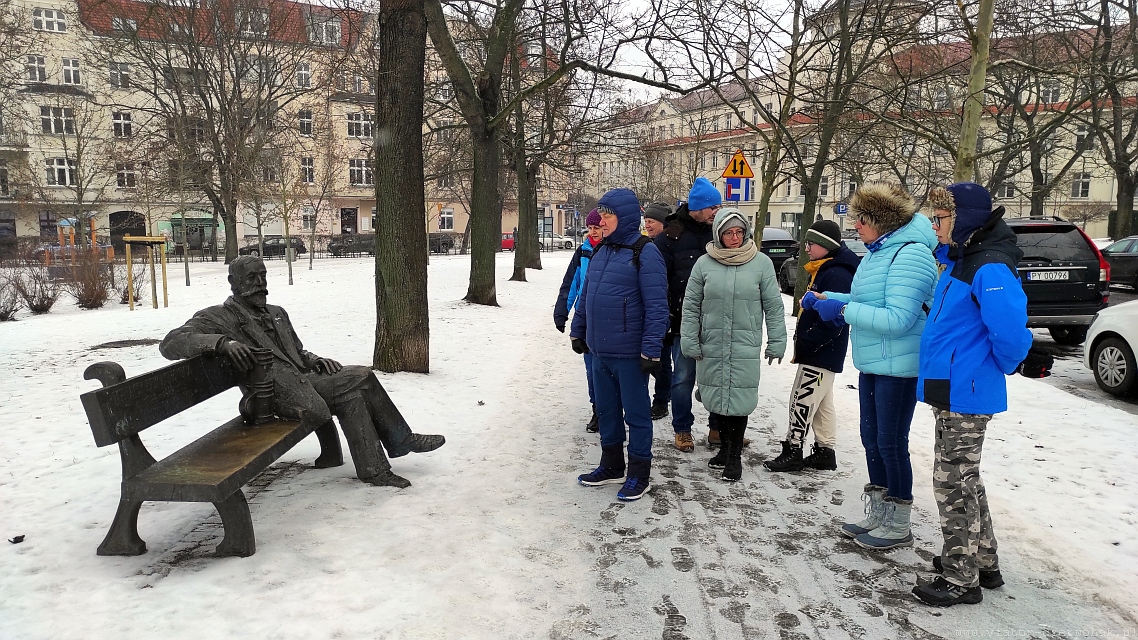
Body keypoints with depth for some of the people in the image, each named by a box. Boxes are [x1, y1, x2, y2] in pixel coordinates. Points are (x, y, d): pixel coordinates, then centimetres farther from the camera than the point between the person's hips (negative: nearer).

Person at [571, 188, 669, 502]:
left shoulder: (645, 253, -13)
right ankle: (612, 467, 33)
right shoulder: (600, 252, 10)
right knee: (606, 411, 18)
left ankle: (639, 475, 20)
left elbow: (657, 306, -17)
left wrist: (651, 351, -20)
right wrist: (577, 332, 17)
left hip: (629, 354, -7)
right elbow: (585, 295, 19)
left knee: (636, 414, 6)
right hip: (600, 351, 8)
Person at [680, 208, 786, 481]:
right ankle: (725, 446, 29)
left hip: (745, 346, -2)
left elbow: (774, 306, 2)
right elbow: (691, 306, 5)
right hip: (711, 345, 2)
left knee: (739, 401, -1)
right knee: (715, 399, 10)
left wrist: (776, 342, 1)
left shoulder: (762, 263, -1)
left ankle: (735, 455, 14)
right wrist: (689, 340, -1)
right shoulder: (704, 263, 2)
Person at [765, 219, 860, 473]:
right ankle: (825, 452, 23)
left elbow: (832, 321, -26)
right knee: (822, 405, 15)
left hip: (822, 354, -11)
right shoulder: (823, 270, 13)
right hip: (818, 353, 11)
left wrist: (806, 342, -19)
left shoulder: (837, 274, -20)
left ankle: (793, 452, 4)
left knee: (803, 402, -4)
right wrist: (803, 341, 14)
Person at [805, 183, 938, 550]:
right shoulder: (877, 252, 10)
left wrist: (843, 309, -25)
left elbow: (898, 319, -27)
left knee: (891, 443, 1)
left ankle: (897, 526, 17)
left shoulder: (910, 255, -20)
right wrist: (826, 298, 7)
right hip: (872, 365, 10)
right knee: (872, 439, 16)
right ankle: (877, 516, 31)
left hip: (898, 367, -10)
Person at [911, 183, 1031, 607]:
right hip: (951, 391, 10)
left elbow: (1010, 332, -28)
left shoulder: (990, 269, -21)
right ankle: (982, 563, 34)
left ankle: (961, 579, 13)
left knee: (954, 482, 0)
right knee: (962, 480, 19)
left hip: (966, 395, -10)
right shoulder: (959, 262, 11)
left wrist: (1002, 366, -12)